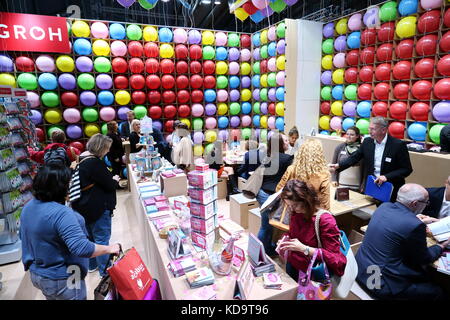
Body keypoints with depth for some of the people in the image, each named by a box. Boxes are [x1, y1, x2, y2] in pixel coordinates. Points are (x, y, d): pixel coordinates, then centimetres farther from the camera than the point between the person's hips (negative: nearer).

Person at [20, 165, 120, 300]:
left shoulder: (28, 207, -3)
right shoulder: (61, 213, -32)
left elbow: (24, 236, 14)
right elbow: (82, 248, -37)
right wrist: (109, 248, -24)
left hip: (36, 274, 9)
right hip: (60, 280, -9)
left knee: (51, 296, 30)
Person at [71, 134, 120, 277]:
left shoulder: (82, 159, 7)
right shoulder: (95, 163, -24)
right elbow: (109, 185, -21)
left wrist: (110, 178, 4)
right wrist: (115, 180, -1)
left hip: (84, 206, 10)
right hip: (98, 208, -10)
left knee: (90, 236, 22)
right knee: (102, 238, 1)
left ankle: (92, 265, 38)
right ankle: (105, 271, 12)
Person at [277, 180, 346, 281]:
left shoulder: (325, 220, -18)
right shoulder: (295, 214, 0)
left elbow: (333, 257, -18)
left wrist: (304, 248, -25)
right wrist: (285, 240, -3)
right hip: (294, 264, 5)